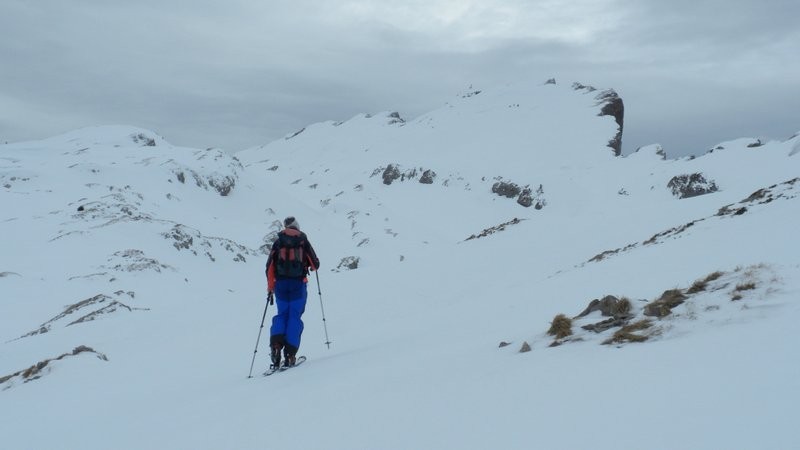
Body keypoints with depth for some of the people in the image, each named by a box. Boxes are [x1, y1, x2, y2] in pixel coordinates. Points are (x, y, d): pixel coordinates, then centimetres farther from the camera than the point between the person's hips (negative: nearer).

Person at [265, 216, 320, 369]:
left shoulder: (277, 242, 8)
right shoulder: (304, 241, 3)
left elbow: (269, 266, 5)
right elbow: (315, 265, 5)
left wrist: (270, 288, 13)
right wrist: (308, 264, 29)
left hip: (280, 284, 2)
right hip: (298, 283, -2)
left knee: (282, 314, 14)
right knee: (295, 316, 3)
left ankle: (276, 343, -9)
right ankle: (290, 353, -5)